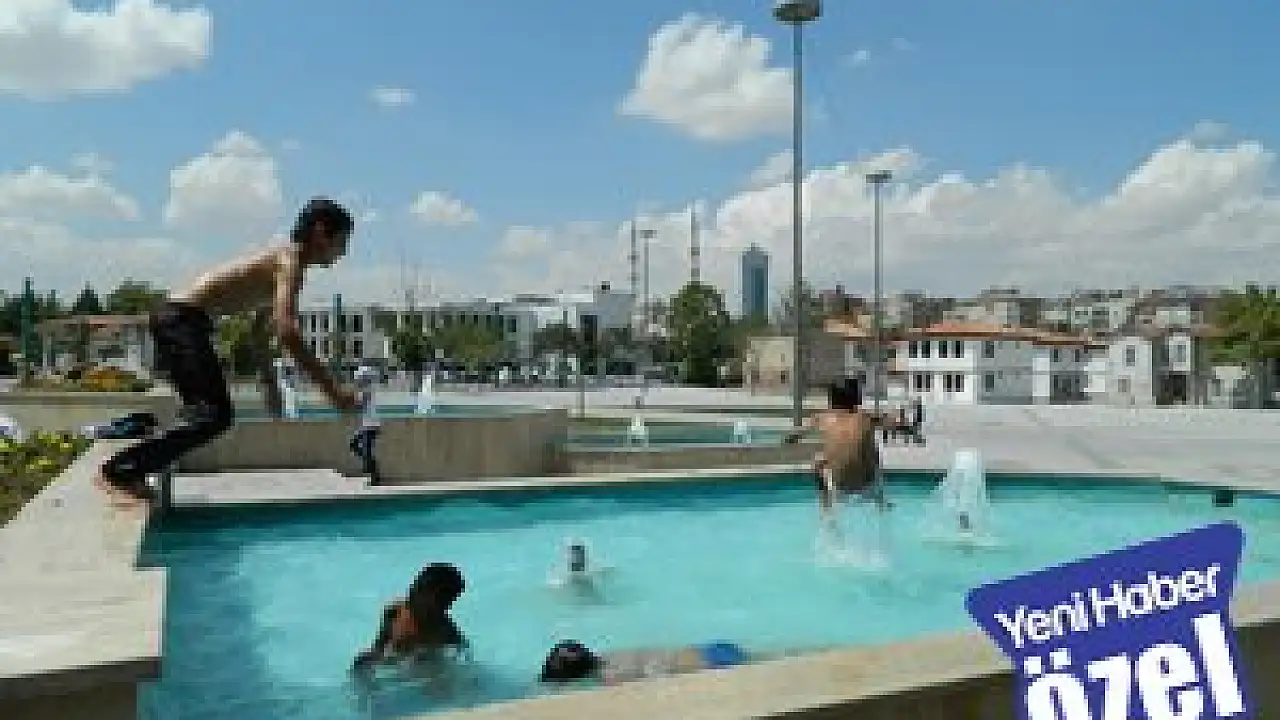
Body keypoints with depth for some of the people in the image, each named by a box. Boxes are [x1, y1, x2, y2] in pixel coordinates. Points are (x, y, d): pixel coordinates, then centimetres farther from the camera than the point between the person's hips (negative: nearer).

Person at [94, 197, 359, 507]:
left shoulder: (280, 259, 18)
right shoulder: (290, 261, -12)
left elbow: (261, 328, 29)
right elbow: (287, 332, -28)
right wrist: (331, 388, -27)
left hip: (180, 321, 10)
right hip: (181, 320, -10)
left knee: (219, 414, 12)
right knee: (211, 415, -16)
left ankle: (130, 472, 20)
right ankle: (117, 472, -14)